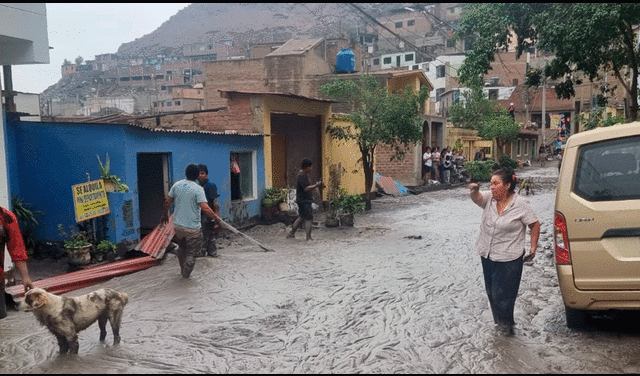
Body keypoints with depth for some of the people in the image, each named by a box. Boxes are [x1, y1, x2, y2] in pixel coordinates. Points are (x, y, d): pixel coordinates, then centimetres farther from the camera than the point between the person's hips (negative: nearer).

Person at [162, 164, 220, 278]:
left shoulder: (176, 185, 1)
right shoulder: (198, 189, -15)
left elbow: (167, 203, 6)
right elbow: (205, 208, -23)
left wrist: (165, 215, 22)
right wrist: (216, 218, -12)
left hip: (177, 225, 6)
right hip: (192, 228, -5)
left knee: (182, 248, 25)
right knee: (192, 252, 10)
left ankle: (183, 270, 37)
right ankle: (186, 274, 14)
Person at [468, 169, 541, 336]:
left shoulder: (521, 204, -11)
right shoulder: (489, 198, -1)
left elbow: (535, 224, -4)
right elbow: (477, 198, -19)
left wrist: (533, 248, -6)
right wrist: (474, 190, -42)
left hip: (508, 259, -5)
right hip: (487, 255, 5)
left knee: (502, 294, -1)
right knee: (491, 292, 16)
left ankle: (505, 325, 20)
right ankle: (499, 322, 35)